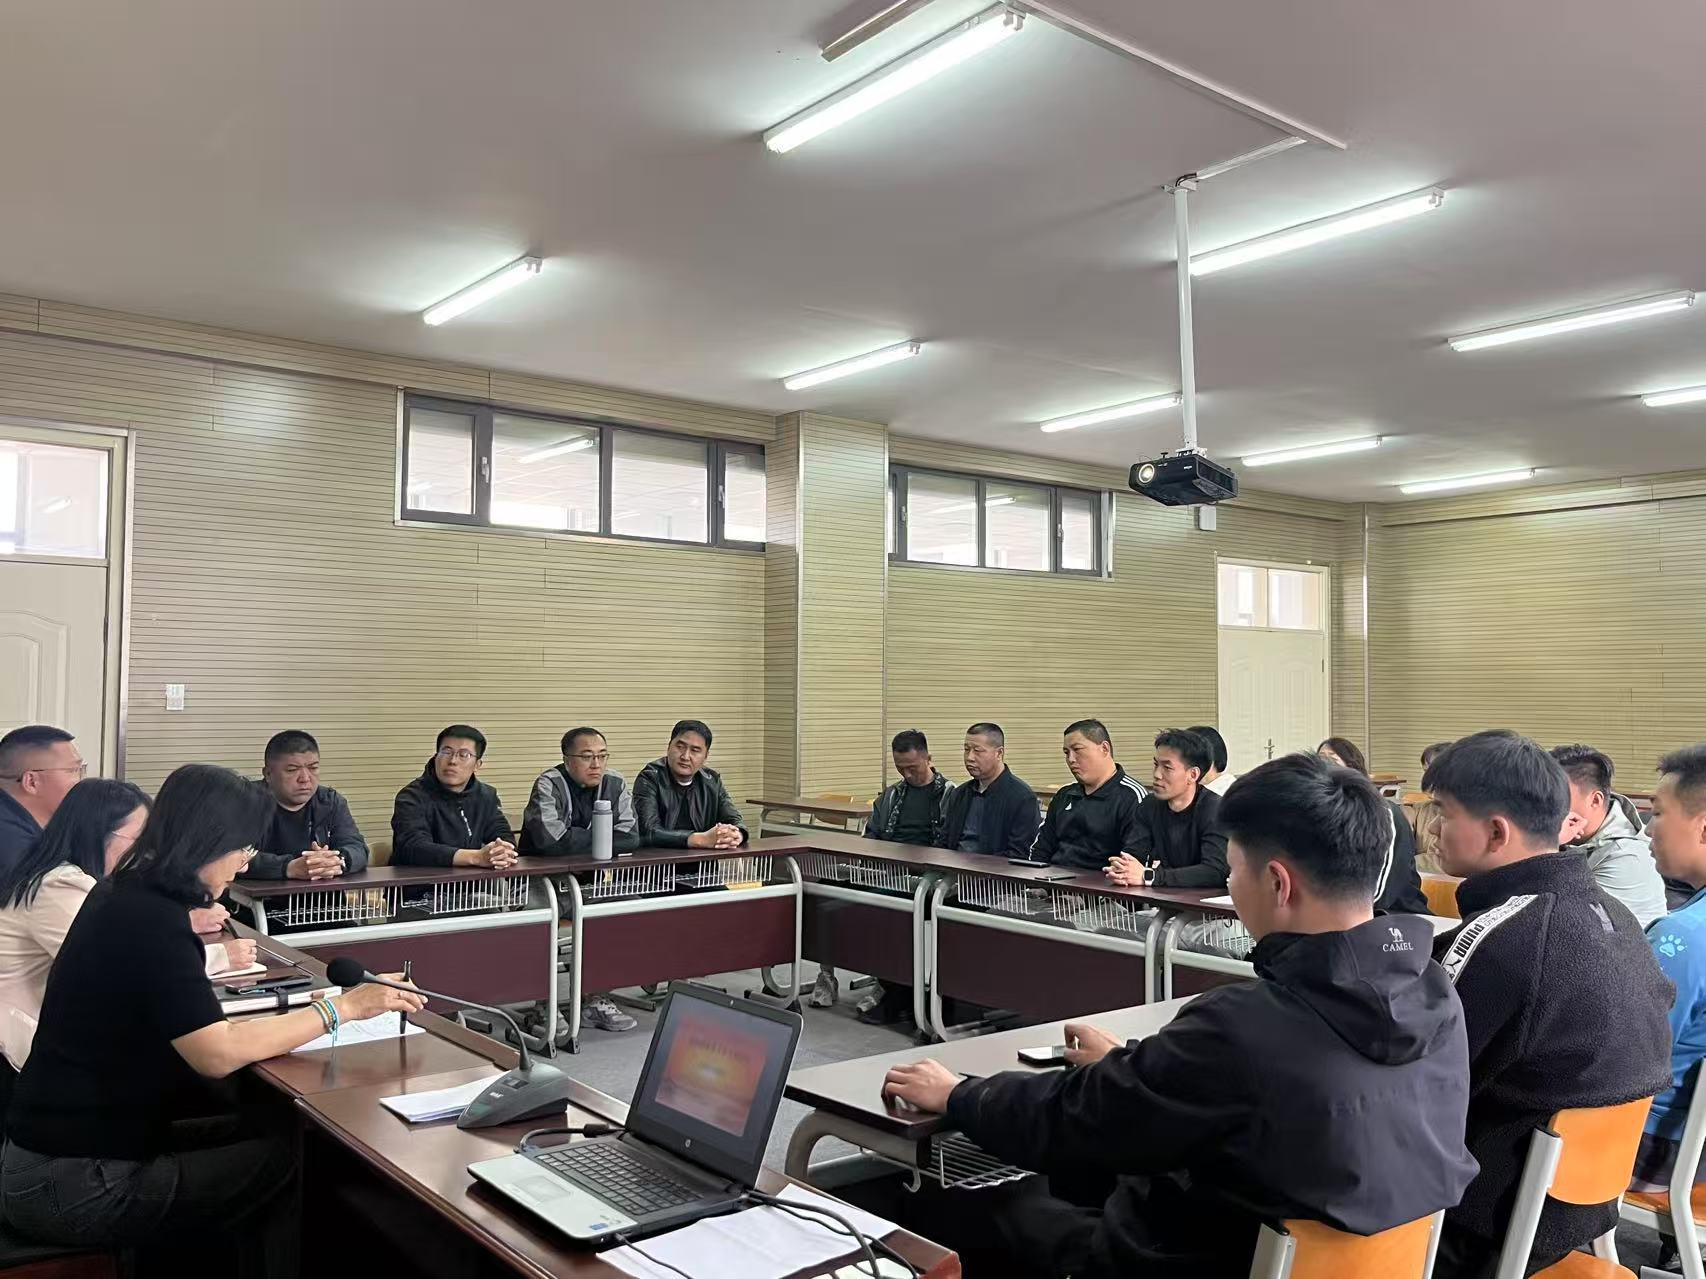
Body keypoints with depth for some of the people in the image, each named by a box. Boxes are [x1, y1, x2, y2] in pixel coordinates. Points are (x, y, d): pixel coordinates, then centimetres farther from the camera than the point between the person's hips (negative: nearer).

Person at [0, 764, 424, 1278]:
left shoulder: (127, 896, 5)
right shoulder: (149, 920, -25)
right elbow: (217, 1055, -30)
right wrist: (339, 1008, -24)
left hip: (62, 1149, 9)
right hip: (69, 1183, -9)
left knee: (259, 1135, 4)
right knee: (292, 1167, -9)